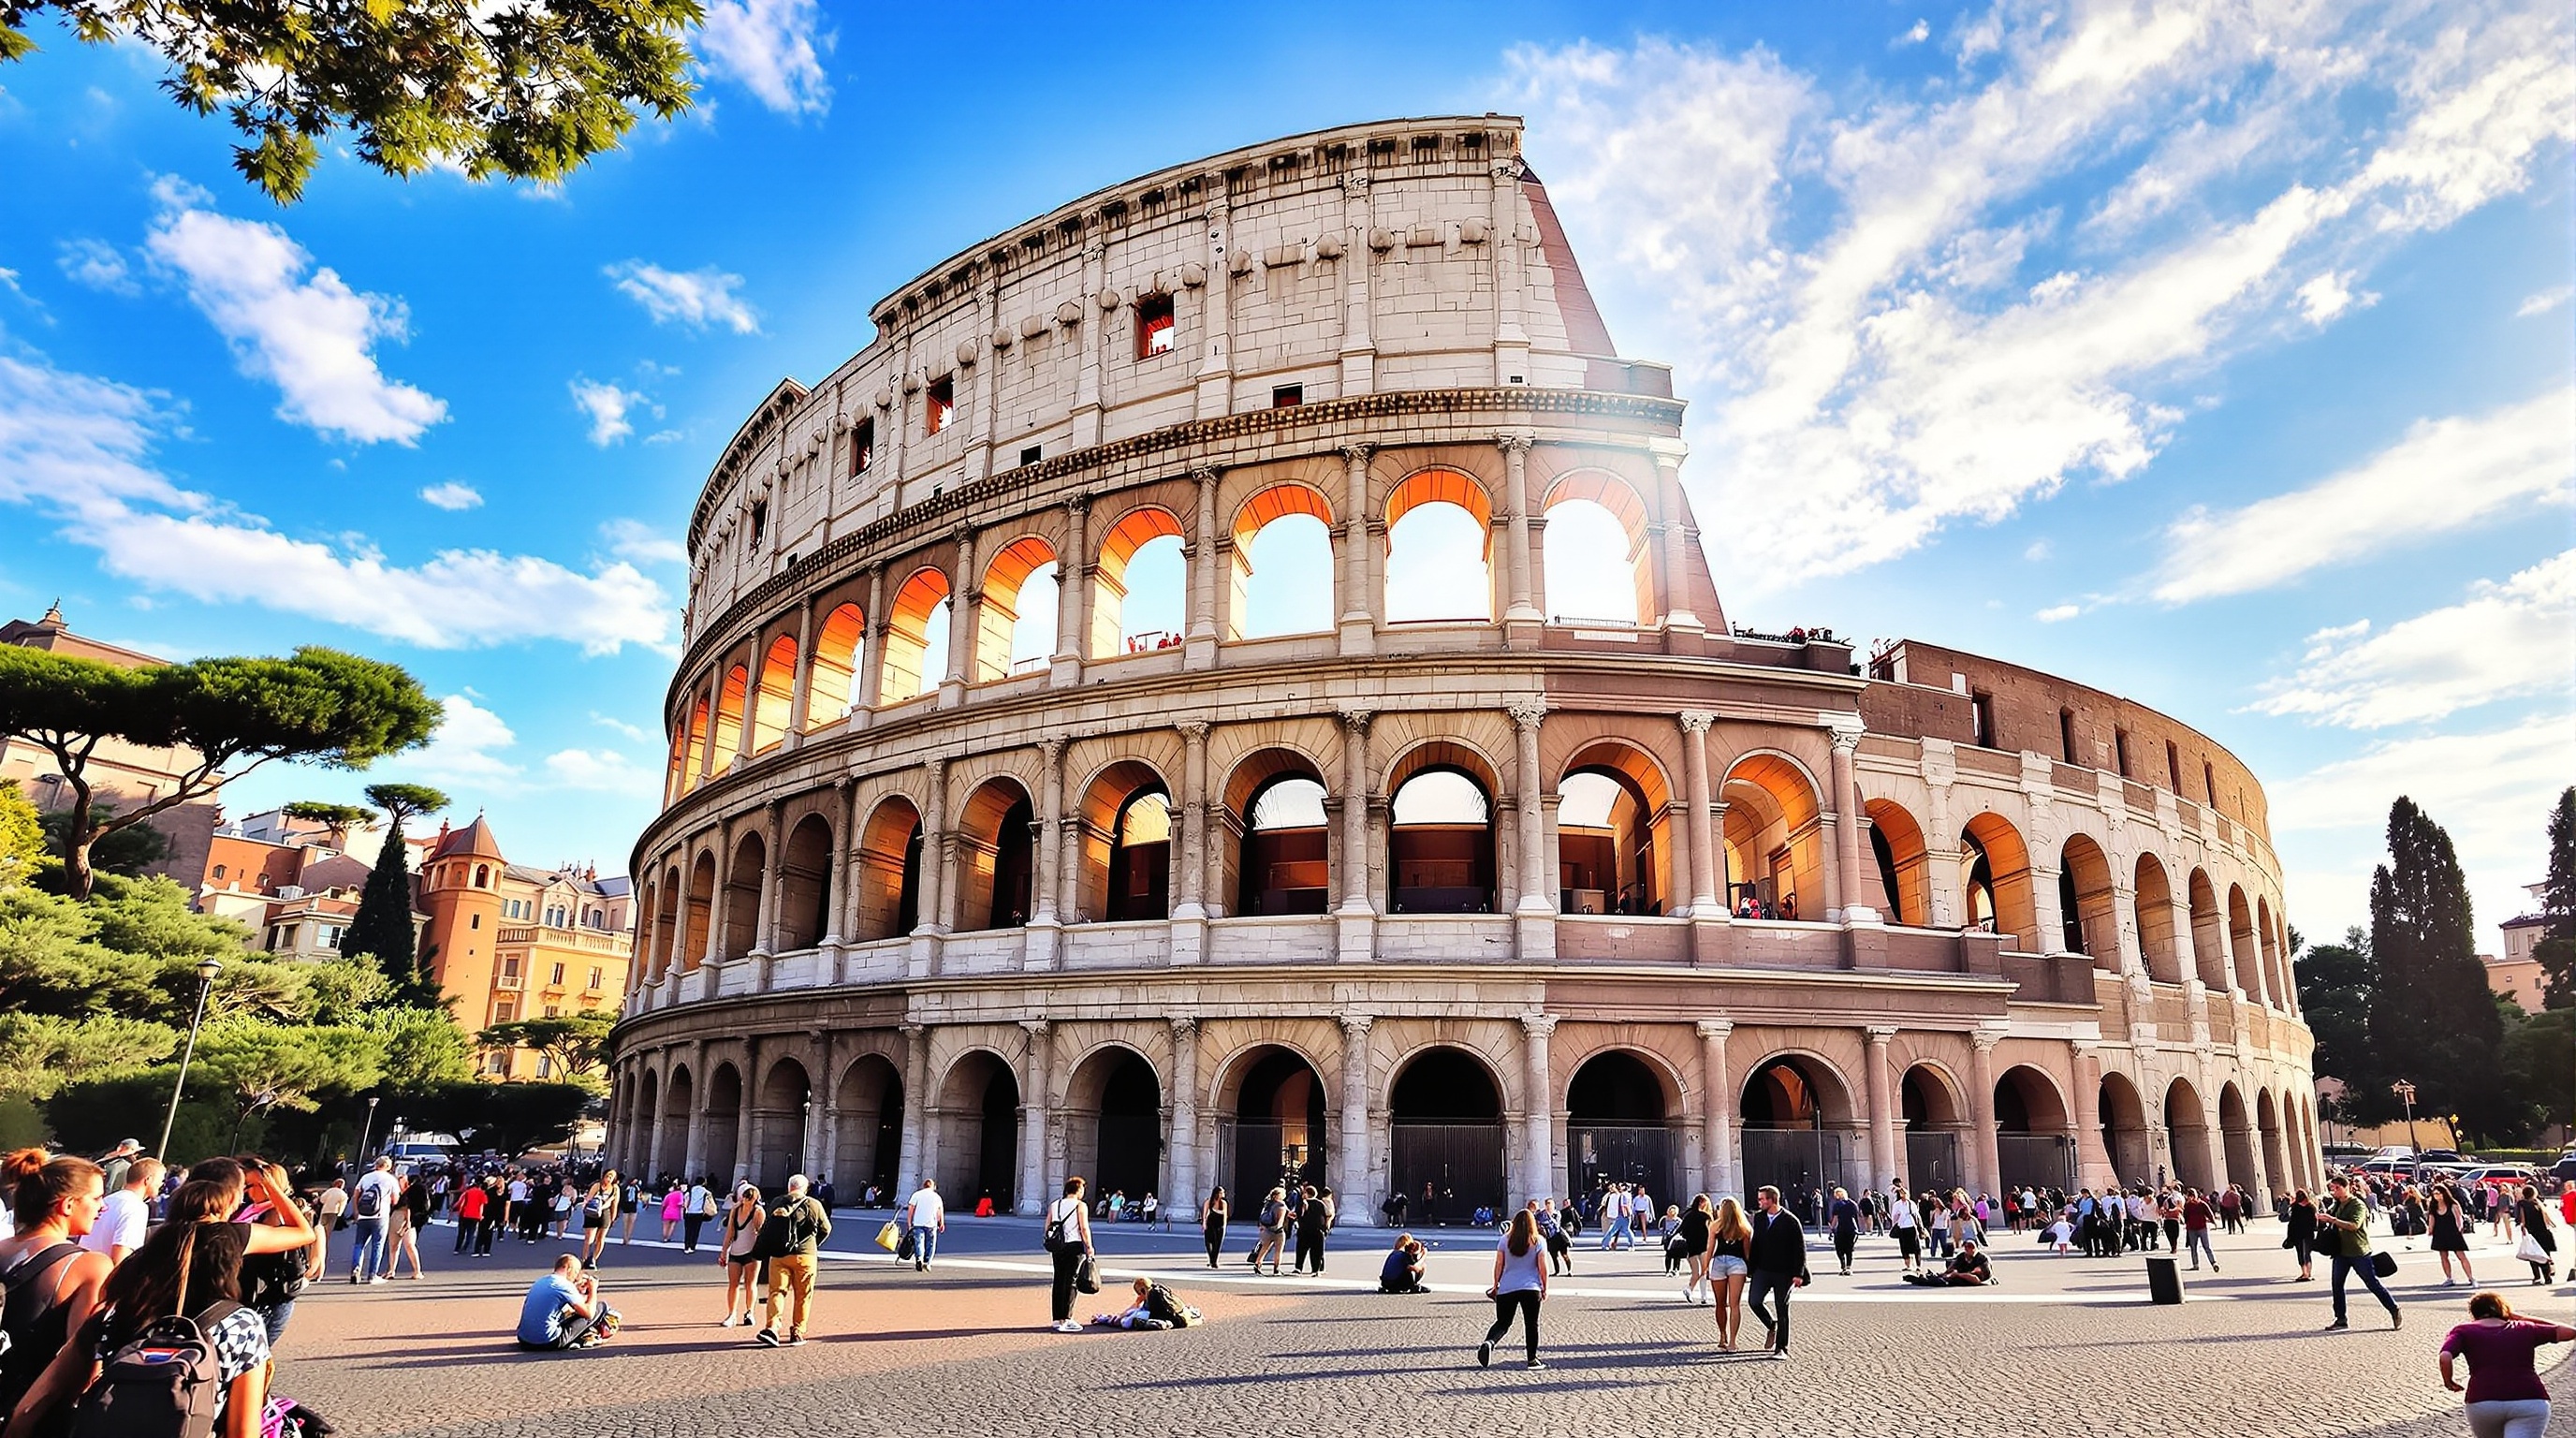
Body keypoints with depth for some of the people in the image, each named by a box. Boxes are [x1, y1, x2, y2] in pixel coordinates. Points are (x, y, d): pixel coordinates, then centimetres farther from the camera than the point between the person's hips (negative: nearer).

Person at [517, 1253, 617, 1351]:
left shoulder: (540, 1281, 15)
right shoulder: (564, 1285, -9)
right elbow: (589, 1313, -7)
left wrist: (577, 1291, 27)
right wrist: (593, 1289, 7)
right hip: (548, 1342, -8)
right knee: (601, 1306, -1)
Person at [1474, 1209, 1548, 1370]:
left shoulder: (1505, 1240, 4)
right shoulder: (1538, 1241, 0)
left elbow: (1498, 1265, 6)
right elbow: (1543, 1267, -1)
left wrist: (1496, 1285, 16)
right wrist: (1545, 1289, 9)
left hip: (1506, 1289, 2)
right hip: (1531, 1289, -2)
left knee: (1502, 1323, 9)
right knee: (1531, 1324, 10)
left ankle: (1489, 1342, -18)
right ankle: (1532, 1360, 12)